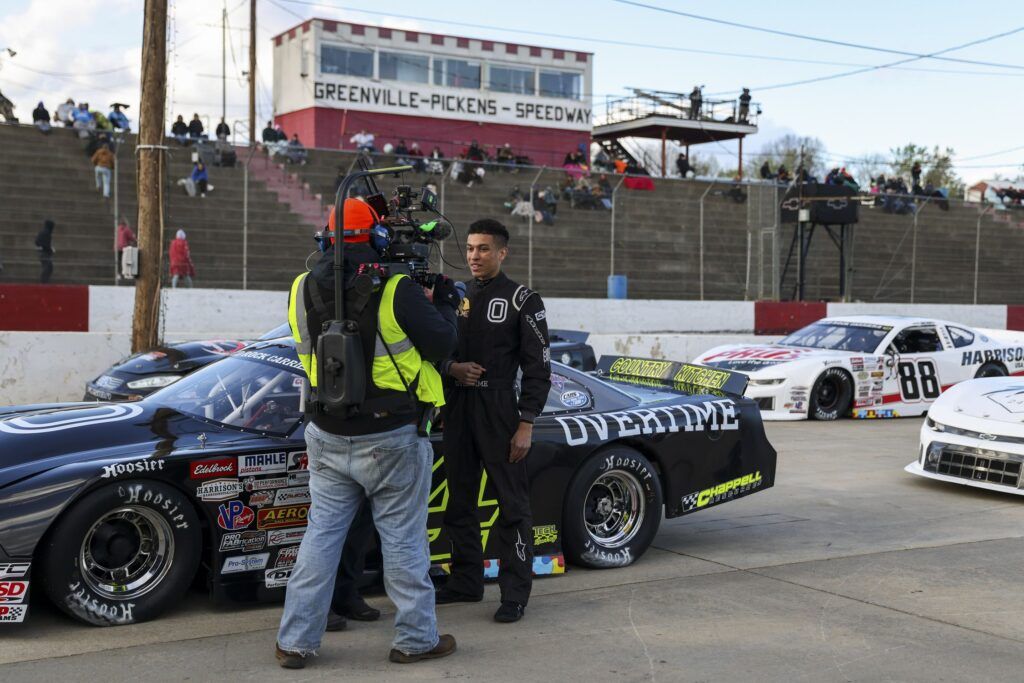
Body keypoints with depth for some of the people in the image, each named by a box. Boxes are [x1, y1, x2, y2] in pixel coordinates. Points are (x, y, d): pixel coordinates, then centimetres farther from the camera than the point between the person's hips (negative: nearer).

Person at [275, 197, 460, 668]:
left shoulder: (304, 290, 0)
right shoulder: (395, 291, -16)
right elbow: (441, 345, -10)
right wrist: (446, 305, 10)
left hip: (328, 439, 4)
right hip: (391, 441, -4)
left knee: (321, 534, 13)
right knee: (403, 540, 7)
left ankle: (295, 641, 16)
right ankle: (416, 639, 18)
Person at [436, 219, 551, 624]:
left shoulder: (522, 301, -3)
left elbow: (538, 368, -5)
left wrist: (526, 425, -12)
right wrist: (451, 368, -7)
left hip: (499, 411, -6)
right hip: (458, 408, 6)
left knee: (511, 503, -3)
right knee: (459, 500, 12)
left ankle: (515, 594, 2)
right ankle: (466, 582, 23)